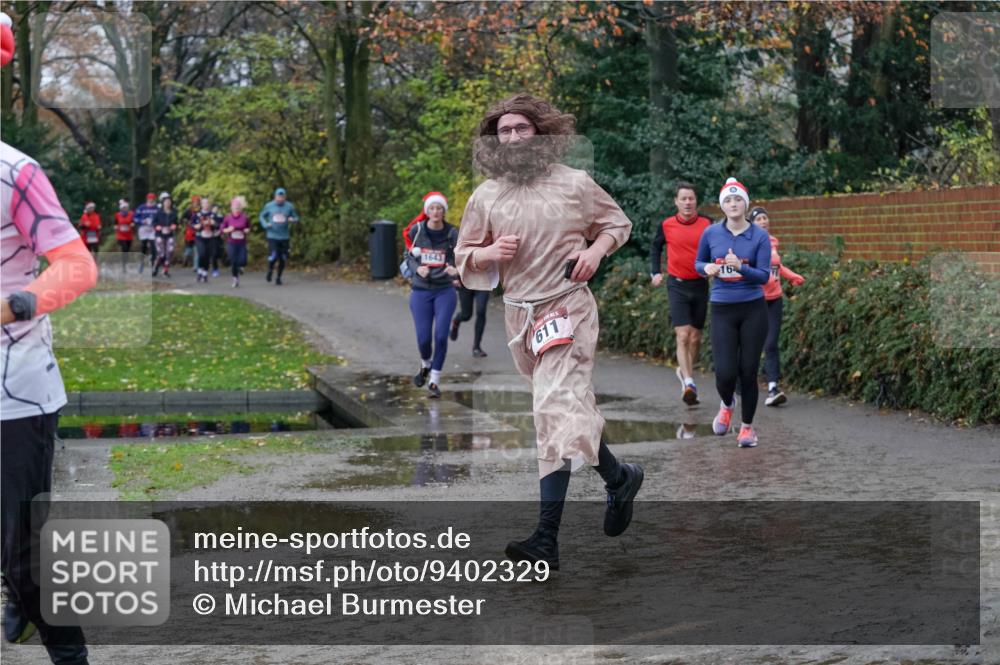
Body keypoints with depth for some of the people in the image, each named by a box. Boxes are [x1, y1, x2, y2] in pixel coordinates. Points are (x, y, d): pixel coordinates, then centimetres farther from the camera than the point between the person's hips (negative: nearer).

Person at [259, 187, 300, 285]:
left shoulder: (289, 206, -1)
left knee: (283, 259, 4)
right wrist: (265, 225, -4)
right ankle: (270, 269, 20)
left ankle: (278, 277, 23)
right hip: (272, 236, -1)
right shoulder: (269, 206, 0)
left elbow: (296, 218, 10)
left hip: (284, 237, 1)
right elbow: (262, 216, 15)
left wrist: (293, 220, -15)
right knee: (273, 257, -13)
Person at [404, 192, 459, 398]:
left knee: (441, 335, -11)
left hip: (444, 291, -1)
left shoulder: (452, 233, -5)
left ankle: (435, 380, 2)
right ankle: (425, 365, 34)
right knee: (423, 338, 0)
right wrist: (417, 269, -11)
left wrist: (456, 270, -29)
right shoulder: (416, 231, -2)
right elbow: (409, 256, 10)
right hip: (421, 291, 1)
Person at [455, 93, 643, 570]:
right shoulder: (485, 197, 5)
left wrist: (596, 249, -7)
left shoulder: (575, 185, -2)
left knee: (558, 412, -16)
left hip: (567, 310, -5)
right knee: (572, 410, 15)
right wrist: (489, 253, -9)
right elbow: (464, 258, 13)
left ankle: (547, 538, -18)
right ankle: (619, 478, 39)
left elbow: (618, 222, 13)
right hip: (519, 315, 5)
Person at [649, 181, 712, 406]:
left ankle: (684, 371, 34)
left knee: (696, 337, 11)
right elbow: (656, 247, 16)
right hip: (677, 285, -2)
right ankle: (688, 383, -21)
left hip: (700, 284, 2)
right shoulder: (667, 225, -1)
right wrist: (655, 272, 5)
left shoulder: (707, 225, -2)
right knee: (683, 335, -15)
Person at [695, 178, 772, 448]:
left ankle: (747, 426, 23)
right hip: (722, 310, 1)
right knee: (725, 373, -9)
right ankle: (727, 405, 27)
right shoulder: (711, 233, 0)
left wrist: (740, 267, -25)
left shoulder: (760, 236, -5)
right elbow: (698, 263, 14)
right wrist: (707, 268, -8)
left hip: (753, 311, -1)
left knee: (748, 372, 1)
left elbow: (764, 276, -8)